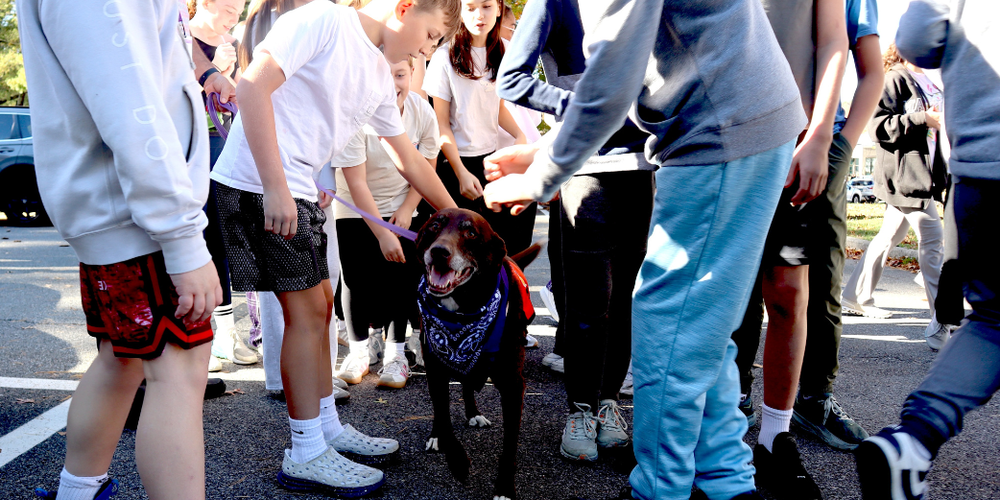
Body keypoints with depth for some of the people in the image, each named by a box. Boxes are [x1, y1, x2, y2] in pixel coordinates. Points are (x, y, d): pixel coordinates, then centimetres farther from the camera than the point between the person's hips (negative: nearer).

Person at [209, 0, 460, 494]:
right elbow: (253, 86, -20)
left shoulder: (380, 76, 15)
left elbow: (410, 160, 22)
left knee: (319, 304, 13)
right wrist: (276, 187, -24)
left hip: (296, 189, 9)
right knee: (307, 308, -6)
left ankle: (328, 428, 27)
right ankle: (305, 455, 6)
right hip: (258, 182, -9)